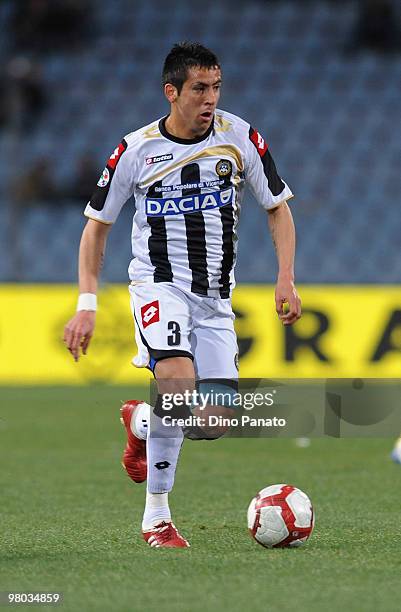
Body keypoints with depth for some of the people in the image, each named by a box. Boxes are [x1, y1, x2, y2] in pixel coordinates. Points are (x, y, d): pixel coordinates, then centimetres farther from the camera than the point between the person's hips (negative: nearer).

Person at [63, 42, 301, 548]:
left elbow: (277, 207, 10)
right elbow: (97, 224, 5)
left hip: (216, 297, 3)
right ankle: (156, 517, -14)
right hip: (159, 285, -3)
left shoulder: (239, 137, -1)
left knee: (214, 423, -6)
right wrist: (87, 305, -4)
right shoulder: (137, 150, -5)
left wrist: (285, 278, -4)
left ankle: (139, 422, 30)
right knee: (178, 383, -29)